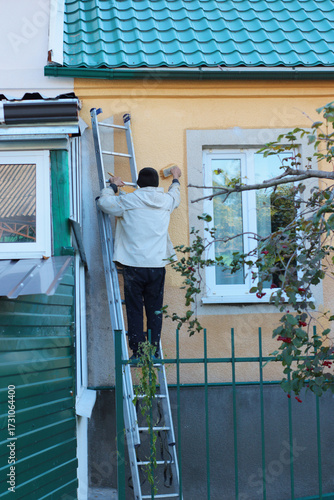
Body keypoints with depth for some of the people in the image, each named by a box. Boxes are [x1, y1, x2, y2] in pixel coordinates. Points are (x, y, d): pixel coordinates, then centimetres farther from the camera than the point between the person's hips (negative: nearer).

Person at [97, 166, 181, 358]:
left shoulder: (129, 201, -4)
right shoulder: (166, 201, 6)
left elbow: (104, 202, 10)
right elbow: (176, 196, 31)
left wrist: (113, 185, 28)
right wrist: (176, 179, 52)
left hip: (134, 265, -2)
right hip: (158, 265, 2)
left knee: (135, 310, 2)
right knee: (155, 310, 7)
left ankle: (138, 352, 1)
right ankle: (154, 352, 8)